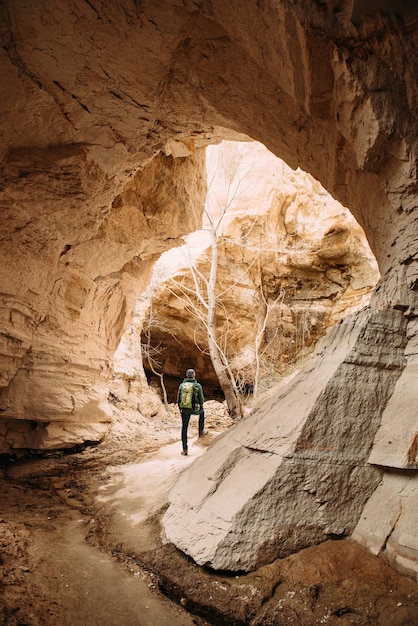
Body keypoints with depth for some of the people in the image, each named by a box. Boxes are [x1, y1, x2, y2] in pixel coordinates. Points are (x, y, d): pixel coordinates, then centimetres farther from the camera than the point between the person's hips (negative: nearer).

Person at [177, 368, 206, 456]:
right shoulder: (198, 385, -8)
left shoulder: (181, 385, -2)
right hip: (195, 409, -1)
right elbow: (201, 399, -3)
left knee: (184, 428, 13)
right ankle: (201, 431, 43)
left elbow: (178, 398, 3)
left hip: (184, 410, 1)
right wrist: (201, 406, 19)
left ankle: (185, 450, 11)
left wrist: (180, 408, 19)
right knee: (202, 412, 35)